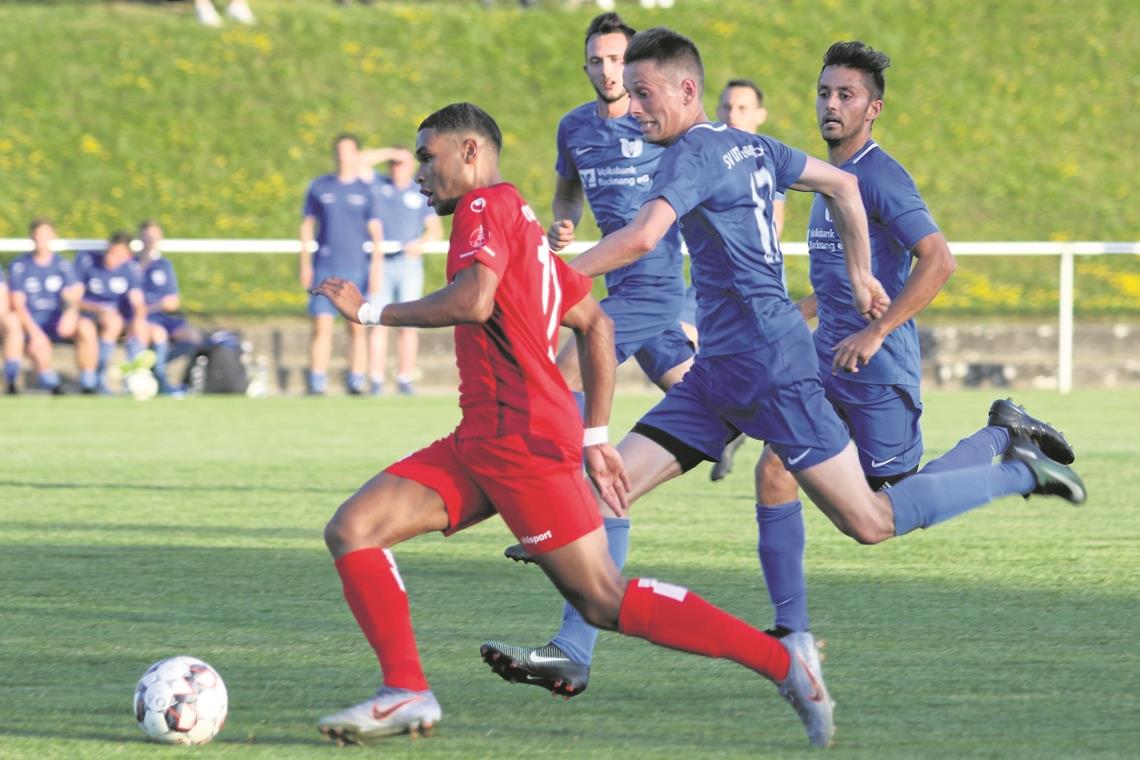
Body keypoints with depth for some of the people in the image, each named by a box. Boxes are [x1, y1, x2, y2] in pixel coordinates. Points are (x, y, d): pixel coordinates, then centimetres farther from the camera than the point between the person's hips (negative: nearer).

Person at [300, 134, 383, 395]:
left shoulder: (365, 191, 5)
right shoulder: (319, 187, 8)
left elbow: (376, 232, 2)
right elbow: (307, 226, 12)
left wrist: (376, 269, -8)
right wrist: (305, 265, 5)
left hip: (357, 270, 0)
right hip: (325, 269, 0)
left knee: (357, 328, 1)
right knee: (321, 327, -6)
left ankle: (356, 384, 6)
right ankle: (317, 385, -4)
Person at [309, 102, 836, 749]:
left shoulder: (485, 205, -6)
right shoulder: (522, 224, 22)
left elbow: (472, 302, -23)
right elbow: (596, 323, 26)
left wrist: (372, 313, -11)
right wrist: (595, 437, 25)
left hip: (522, 439, -10)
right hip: (483, 440, 10)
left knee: (605, 602, -8)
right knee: (352, 530, 0)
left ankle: (784, 666, -4)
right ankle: (406, 694, -5)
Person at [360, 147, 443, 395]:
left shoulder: (422, 193, 9)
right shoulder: (378, 186, 10)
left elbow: (436, 229, 3)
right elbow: (359, 162, -3)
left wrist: (422, 243, -18)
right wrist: (391, 152, -7)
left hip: (409, 263, 0)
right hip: (380, 263, 0)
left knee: (408, 325, -3)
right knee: (379, 323, -6)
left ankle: (405, 380, 1)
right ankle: (376, 381, -6)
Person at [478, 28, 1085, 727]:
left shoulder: (694, 153, -13)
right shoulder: (747, 147, 14)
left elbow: (641, 237, -29)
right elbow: (842, 184, 23)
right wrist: (861, 278, 28)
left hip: (768, 366, -10)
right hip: (721, 369, 10)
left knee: (872, 522, -4)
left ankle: (1020, 470, 11)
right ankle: (574, 657, -2)